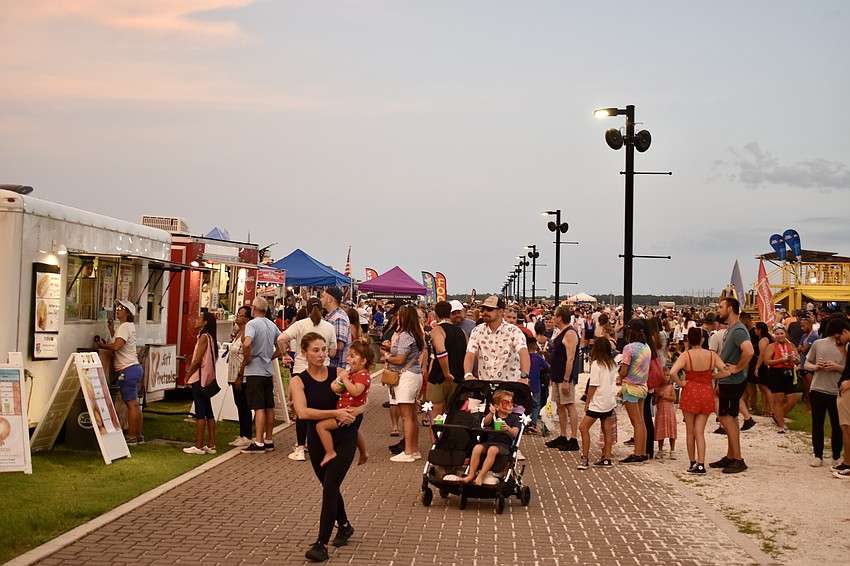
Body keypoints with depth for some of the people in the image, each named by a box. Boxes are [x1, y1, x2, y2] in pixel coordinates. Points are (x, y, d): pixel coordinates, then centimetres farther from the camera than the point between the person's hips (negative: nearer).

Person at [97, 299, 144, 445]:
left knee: (131, 404, -7)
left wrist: (103, 345, -8)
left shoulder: (125, 326, -11)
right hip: (134, 368, 10)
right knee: (135, 404, 13)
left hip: (128, 370, -10)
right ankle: (139, 436, 18)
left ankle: (131, 438, -4)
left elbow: (117, 346, -23)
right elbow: (118, 343, 21)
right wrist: (112, 330, 14)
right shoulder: (129, 326, 19)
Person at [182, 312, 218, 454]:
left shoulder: (204, 337, -13)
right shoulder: (210, 337, 14)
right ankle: (211, 445, 12)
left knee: (200, 413, -7)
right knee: (208, 412, 10)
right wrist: (191, 371, 11)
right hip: (207, 379, 9)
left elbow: (197, 360, -17)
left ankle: (198, 446, -5)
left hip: (199, 378, -9)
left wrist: (188, 376, -7)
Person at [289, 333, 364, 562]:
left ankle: (321, 544, -7)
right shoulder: (298, 380, -7)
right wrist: (335, 413, -29)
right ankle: (344, 526, 43)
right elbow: (302, 412, -23)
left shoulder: (338, 373, -5)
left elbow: (360, 401, -3)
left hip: (344, 438, -2)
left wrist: (353, 412, -25)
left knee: (329, 488, -11)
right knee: (329, 487, 18)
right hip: (317, 441, 2)